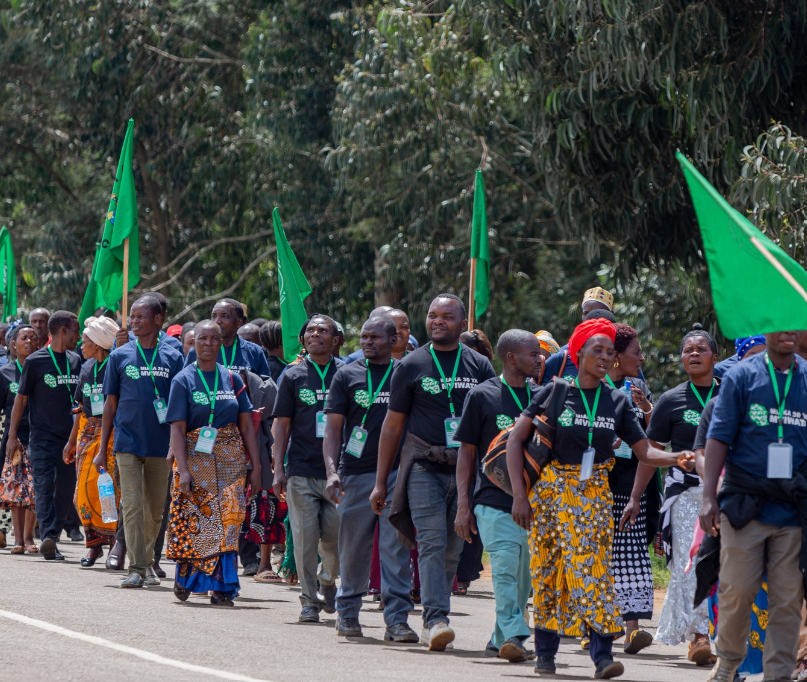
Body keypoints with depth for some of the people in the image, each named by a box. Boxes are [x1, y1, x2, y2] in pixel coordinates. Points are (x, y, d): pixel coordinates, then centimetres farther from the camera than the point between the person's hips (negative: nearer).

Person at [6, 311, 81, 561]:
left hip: (70, 437, 5)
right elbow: (21, 399, 1)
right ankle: (48, 538, -23)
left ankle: (52, 537, 10)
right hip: (43, 435, -5)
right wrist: (13, 435, -2)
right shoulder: (36, 361, -3)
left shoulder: (75, 361, 11)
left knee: (65, 490, 3)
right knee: (45, 486, -14)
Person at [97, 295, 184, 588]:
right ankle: (136, 568, -10)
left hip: (161, 444, 1)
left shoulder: (173, 358, 5)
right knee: (132, 506, -9)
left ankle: (147, 561, 26)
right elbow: (110, 405, 8)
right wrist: (102, 449, 5)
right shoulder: (120, 356, 5)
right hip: (128, 442, -1)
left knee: (155, 510, 9)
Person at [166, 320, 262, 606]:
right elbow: (177, 429, -6)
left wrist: (255, 466, 3)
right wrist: (183, 470, -16)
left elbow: (247, 425, 9)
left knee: (228, 522, -6)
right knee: (193, 522, -2)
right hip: (196, 460, -2)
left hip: (231, 460, 2)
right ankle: (184, 576, 20)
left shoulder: (232, 379, 9)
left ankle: (222, 587, -4)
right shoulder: (183, 381, 0)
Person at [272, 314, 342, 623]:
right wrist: (279, 469, 1)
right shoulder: (293, 376, 8)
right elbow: (282, 424, 9)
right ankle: (309, 600, 4)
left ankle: (328, 581, 29)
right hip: (301, 471, 0)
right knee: (305, 539, -4)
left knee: (334, 539, -1)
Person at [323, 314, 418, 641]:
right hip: (356, 473, 0)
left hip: (397, 472, 0)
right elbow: (333, 427, 5)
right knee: (353, 547, 6)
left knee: (396, 547, -7)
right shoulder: (347, 375, 8)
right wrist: (331, 470, -8)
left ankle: (397, 619, -7)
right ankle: (347, 613, 21)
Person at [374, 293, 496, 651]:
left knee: (452, 549, 4)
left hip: (466, 469, 2)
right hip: (424, 465, -2)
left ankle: (432, 621, 14)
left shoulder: (479, 366, 10)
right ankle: (436, 618, -23)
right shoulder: (411, 366, 6)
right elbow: (392, 424, 9)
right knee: (432, 542, -15)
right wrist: (380, 481, 7)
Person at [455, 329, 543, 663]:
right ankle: (514, 636, -22)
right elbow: (467, 451, 5)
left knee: (523, 576, 7)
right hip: (495, 500, -4)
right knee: (506, 569, -17)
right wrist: (463, 506, 0)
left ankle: (501, 638, 19)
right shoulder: (482, 395, 1)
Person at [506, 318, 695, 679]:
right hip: (551, 492, -1)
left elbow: (644, 451, 6)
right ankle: (545, 651, 15)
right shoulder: (553, 394, 0)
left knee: (593, 568, -11)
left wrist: (676, 458, -15)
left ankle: (603, 653, -17)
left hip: (594, 496, 1)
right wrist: (519, 495, -7)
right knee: (547, 572, 2)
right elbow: (515, 439, 0)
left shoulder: (617, 402, 7)